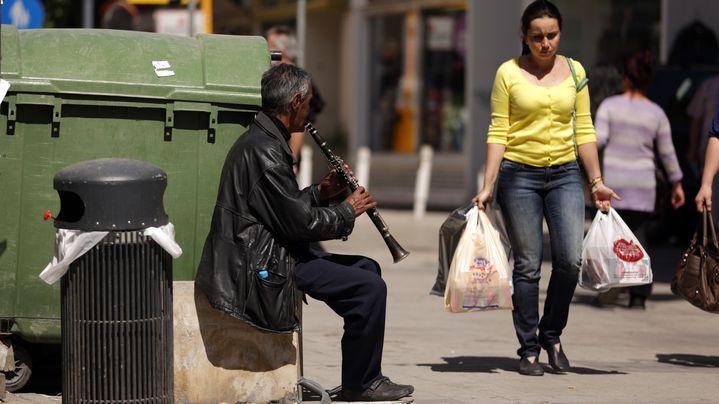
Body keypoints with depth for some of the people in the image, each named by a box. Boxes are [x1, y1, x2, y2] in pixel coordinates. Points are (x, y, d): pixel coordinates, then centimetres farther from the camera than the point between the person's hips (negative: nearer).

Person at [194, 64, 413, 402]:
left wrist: (321, 193, 10)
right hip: (264, 265, -11)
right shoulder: (265, 150, -21)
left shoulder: (264, 140, 14)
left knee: (367, 269, 17)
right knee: (370, 287, -16)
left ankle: (364, 377, 20)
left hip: (275, 250, 11)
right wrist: (347, 211, -6)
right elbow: (298, 222, -20)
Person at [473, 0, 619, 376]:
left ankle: (551, 334, 14)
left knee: (570, 260, -8)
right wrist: (487, 186, -8)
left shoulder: (574, 71, 7)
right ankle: (528, 349, 9)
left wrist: (597, 182, 6)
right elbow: (498, 133, -2)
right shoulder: (508, 73, -2)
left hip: (565, 175, 2)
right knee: (528, 265, 0)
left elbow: (584, 131, 9)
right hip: (519, 175, -2)